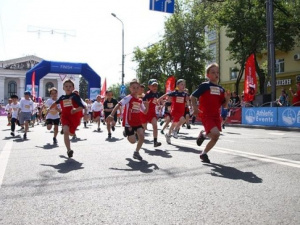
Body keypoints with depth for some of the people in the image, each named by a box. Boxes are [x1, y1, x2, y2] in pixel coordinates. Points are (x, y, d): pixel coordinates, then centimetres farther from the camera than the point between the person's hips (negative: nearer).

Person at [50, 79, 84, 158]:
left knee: (71, 133, 13)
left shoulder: (75, 96, -6)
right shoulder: (62, 97, 6)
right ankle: (69, 150, -21)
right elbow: (55, 103, 27)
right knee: (66, 131, -22)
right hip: (65, 116, 1)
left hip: (74, 117, -1)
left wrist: (75, 110, -31)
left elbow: (81, 107, -13)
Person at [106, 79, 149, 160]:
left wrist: (147, 106, -9)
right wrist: (111, 115, -32)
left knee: (142, 136, -12)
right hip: (129, 123, -5)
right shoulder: (128, 98, -13)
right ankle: (127, 134, 34)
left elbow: (145, 111, 13)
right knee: (133, 141, -3)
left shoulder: (140, 100, 6)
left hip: (138, 122, 5)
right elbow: (118, 105, -22)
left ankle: (136, 152, 10)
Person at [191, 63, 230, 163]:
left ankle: (203, 154, 25)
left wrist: (227, 99, -8)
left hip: (216, 116, 6)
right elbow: (193, 96, -4)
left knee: (215, 138, 5)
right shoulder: (204, 85, -7)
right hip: (206, 115, -6)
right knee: (216, 133, -25)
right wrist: (195, 108, -16)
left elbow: (224, 106, 12)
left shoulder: (221, 89, 9)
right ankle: (203, 135, 7)